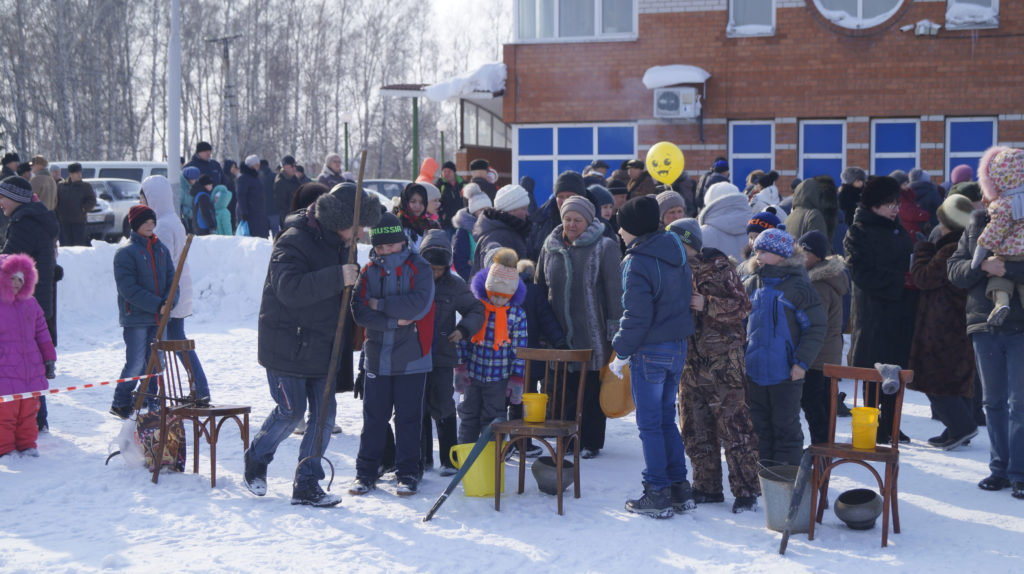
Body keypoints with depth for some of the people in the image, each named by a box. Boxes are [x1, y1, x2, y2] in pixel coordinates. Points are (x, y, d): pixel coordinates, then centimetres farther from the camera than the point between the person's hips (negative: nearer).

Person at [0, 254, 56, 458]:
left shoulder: (30, 304, 13)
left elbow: (42, 332, 19)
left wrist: (49, 358, 16)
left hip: (31, 370, 5)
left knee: (28, 411, 12)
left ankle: (26, 445, 22)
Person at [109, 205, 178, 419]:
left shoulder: (161, 249, 11)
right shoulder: (125, 252, -8)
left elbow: (172, 279, 10)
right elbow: (129, 289, -15)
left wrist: (170, 301, -11)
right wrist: (157, 305, -20)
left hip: (159, 318, 6)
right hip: (135, 319, -6)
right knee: (136, 364, -4)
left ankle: (149, 401, 22)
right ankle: (120, 403, 14)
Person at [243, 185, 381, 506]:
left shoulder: (338, 244, 10)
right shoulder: (294, 242, -17)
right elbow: (290, 289, -33)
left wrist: (344, 343, 17)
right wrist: (337, 277, -37)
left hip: (322, 348, 8)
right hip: (286, 346, -7)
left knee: (324, 414, 3)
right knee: (291, 412, -1)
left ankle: (306, 485, 11)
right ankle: (256, 461, 26)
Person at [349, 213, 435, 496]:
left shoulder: (419, 268, -3)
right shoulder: (368, 271, 6)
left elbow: (418, 303, -19)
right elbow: (359, 311, -5)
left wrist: (380, 304, -12)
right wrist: (395, 320, -15)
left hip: (411, 357, -2)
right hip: (377, 356, 3)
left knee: (409, 416, 4)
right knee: (373, 415, 7)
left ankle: (408, 472, 14)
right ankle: (366, 472, 16)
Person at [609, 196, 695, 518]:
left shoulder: (637, 262, -17)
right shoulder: (676, 254, 8)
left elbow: (636, 316, -19)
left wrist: (622, 352, -8)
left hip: (650, 351, -8)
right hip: (679, 346, 8)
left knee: (649, 424, 1)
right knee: (666, 419, 16)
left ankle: (658, 495, 5)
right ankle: (680, 489, 18)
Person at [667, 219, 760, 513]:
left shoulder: (718, 267, -8)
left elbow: (742, 306, -13)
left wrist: (707, 305, -21)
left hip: (722, 359, -7)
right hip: (691, 359, 7)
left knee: (732, 425, -6)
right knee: (695, 426, 10)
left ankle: (746, 490, 1)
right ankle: (707, 486, 22)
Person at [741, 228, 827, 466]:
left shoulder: (798, 286, -9)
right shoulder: (752, 284, 8)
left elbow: (817, 326, -8)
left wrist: (802, 362, -13)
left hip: (785, 373, -5)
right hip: (755, 371, 6)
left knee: (785, 426, 4)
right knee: (759, 425, 13)